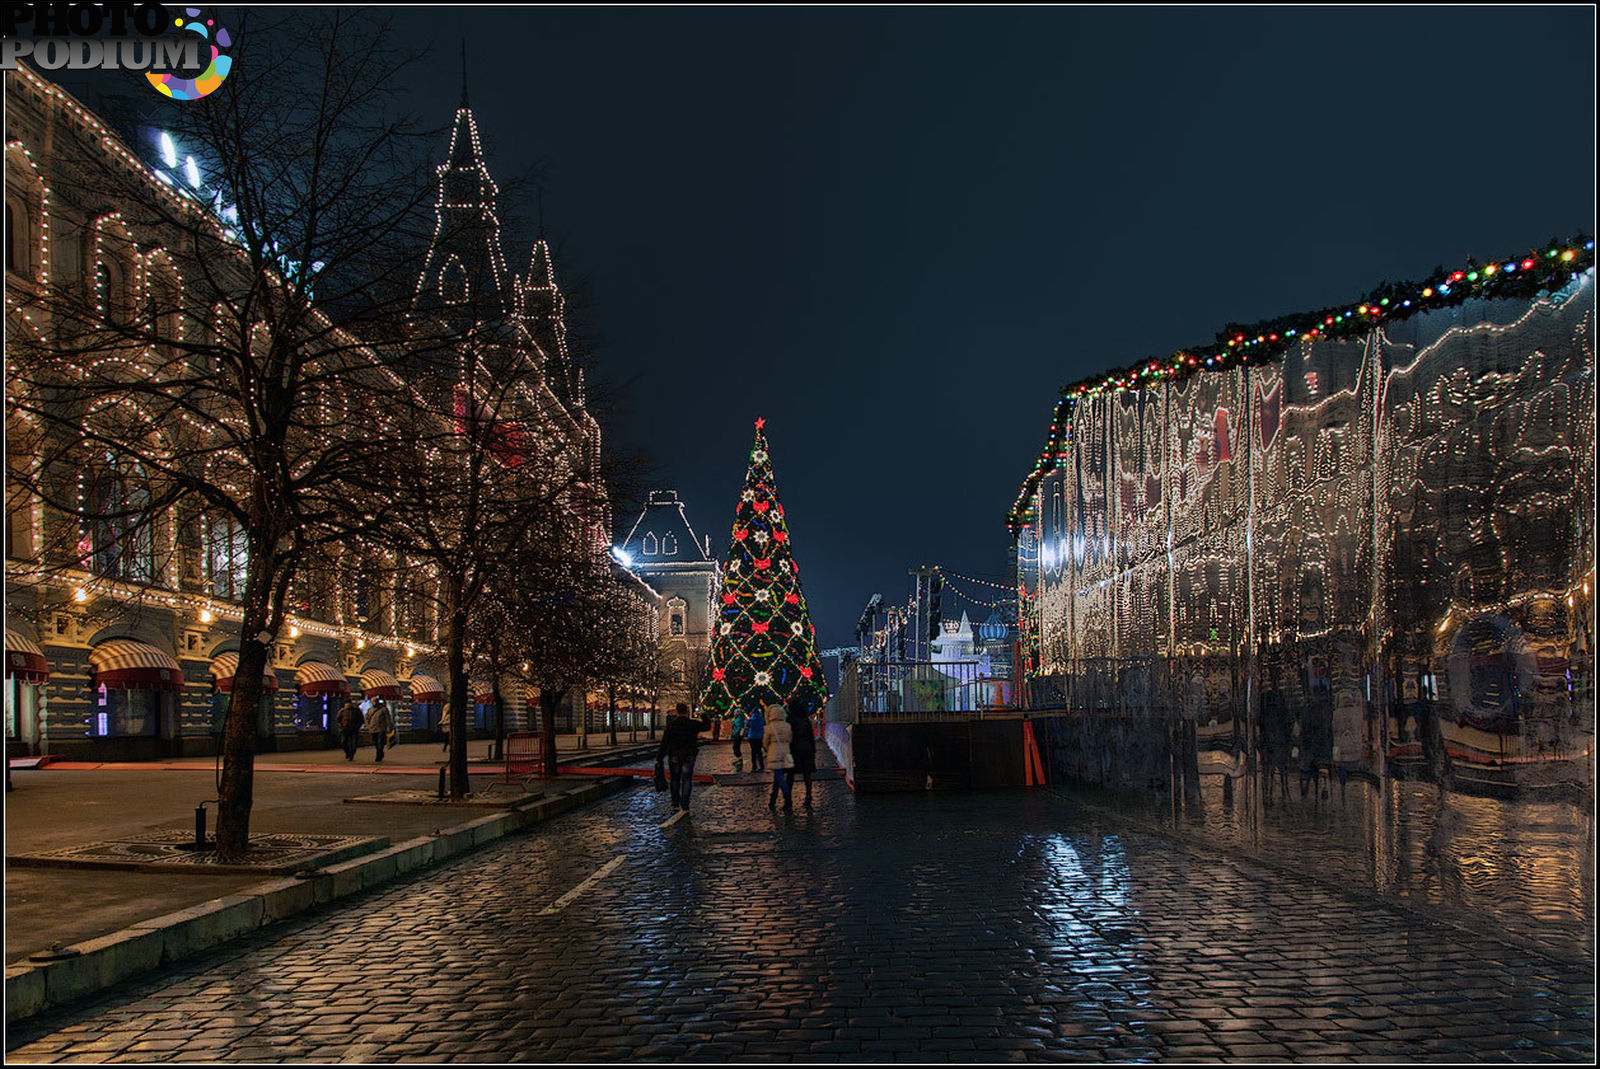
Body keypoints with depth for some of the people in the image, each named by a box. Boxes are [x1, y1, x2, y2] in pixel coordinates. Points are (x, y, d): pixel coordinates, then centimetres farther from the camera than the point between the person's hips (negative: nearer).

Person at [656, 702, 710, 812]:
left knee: (675, 779, 15)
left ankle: (675, 803, 20)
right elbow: (707, 726, 13)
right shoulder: (693, 724, -4)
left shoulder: (671, 724, -7)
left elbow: (664, 742, -8)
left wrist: (659, 758, -4)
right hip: (689, 756, 0)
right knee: (686, 780, 3)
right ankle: (685, 805, -3)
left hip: (674, 756, 0)